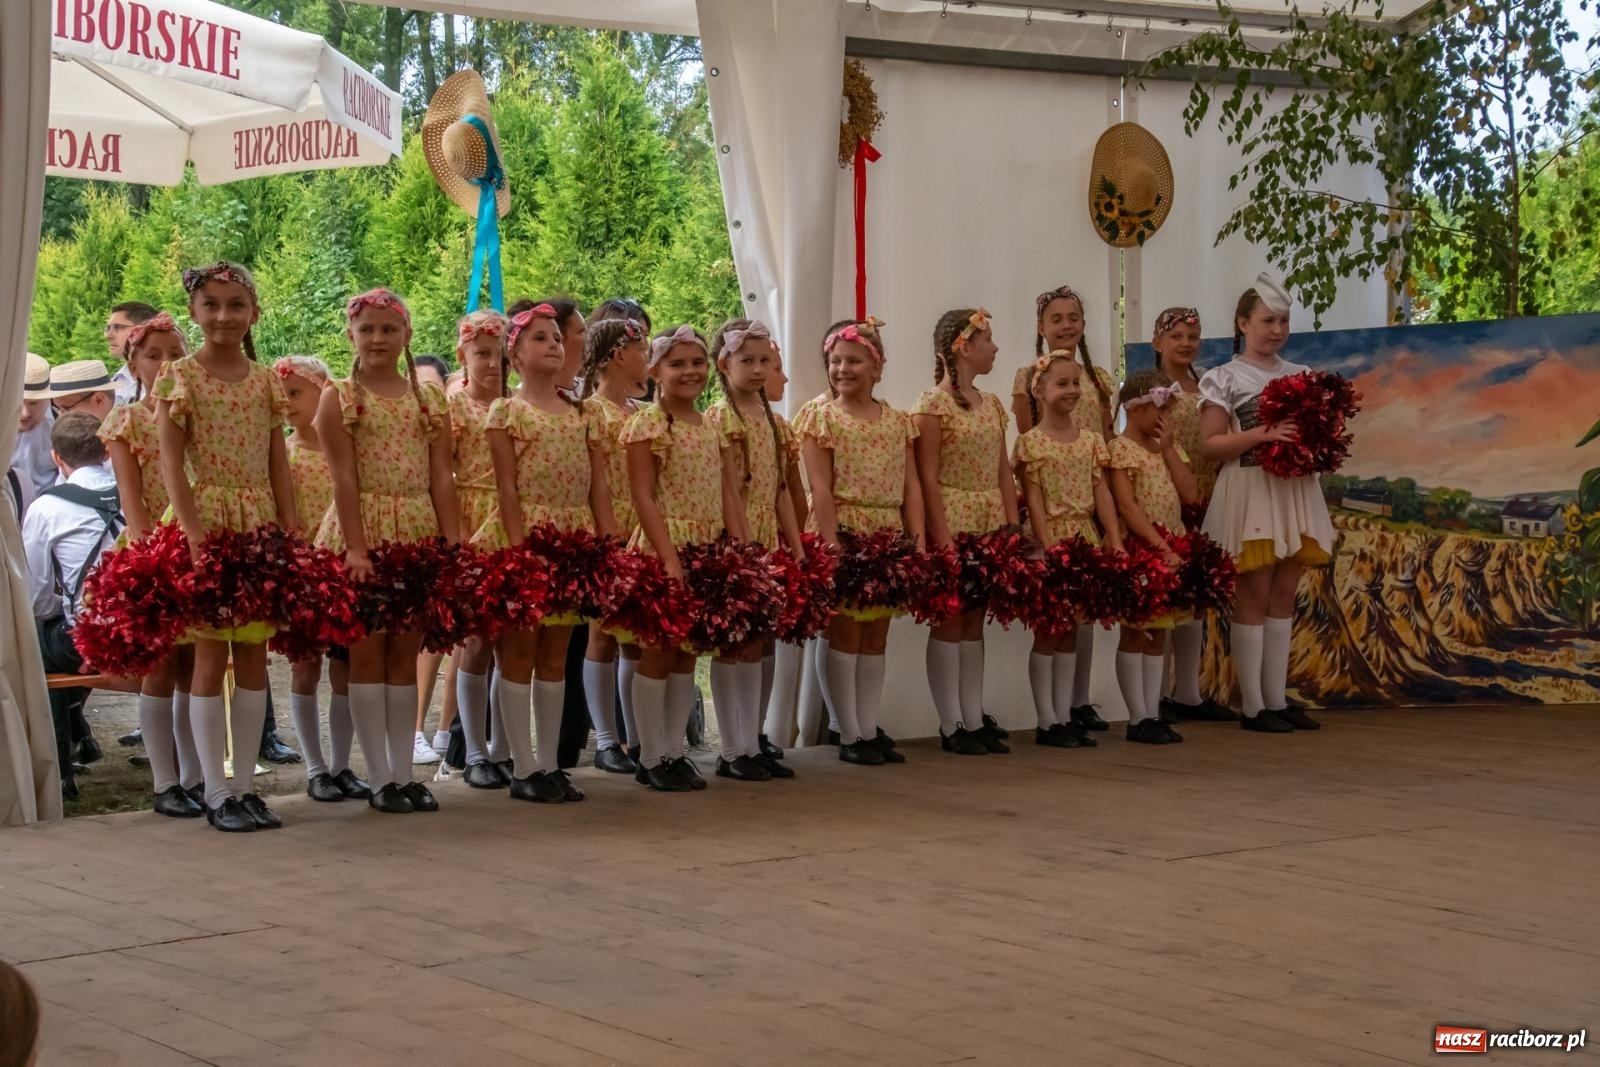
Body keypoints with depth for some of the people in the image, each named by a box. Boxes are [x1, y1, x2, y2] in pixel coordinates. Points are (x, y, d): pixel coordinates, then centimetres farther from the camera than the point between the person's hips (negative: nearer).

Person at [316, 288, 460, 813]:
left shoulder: (429, 398, 10)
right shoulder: (338, 398, 0)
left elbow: (441, 477, 6)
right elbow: (344, 478, -8)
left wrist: (453, 546, -2)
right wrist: (356, 548, -17)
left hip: (419, 534, 3)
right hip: (363, 532, -3)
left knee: (405, 654, 7)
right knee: (367, 650, 0)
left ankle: (404, 772, 11)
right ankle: (379, 778, 4)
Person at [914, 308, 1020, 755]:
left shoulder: (992, 405, 13)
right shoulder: (933, 405, -8)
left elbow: (1004, 473, 13)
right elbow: (928, 475, -12)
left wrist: (1012, 527, 4)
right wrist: (941, 533, -18)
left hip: (990, 525, 7)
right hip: (953, 522, -7)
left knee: (974, 619, 9)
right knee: (949, 619, -2)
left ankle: (974, 719, 14)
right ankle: (951, 725, 1)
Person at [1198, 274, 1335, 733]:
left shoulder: (1299, 375, 13)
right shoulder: (1225, 378, -3)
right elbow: (1211, 443, -8)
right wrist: (1260, 434, -21)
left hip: (1295, 492, 6)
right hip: (1251, 493, -6)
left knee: (1284, 596, 8)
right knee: (1254, 596, -4)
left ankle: (1277, 698, 12)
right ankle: (1252, 706, 0)